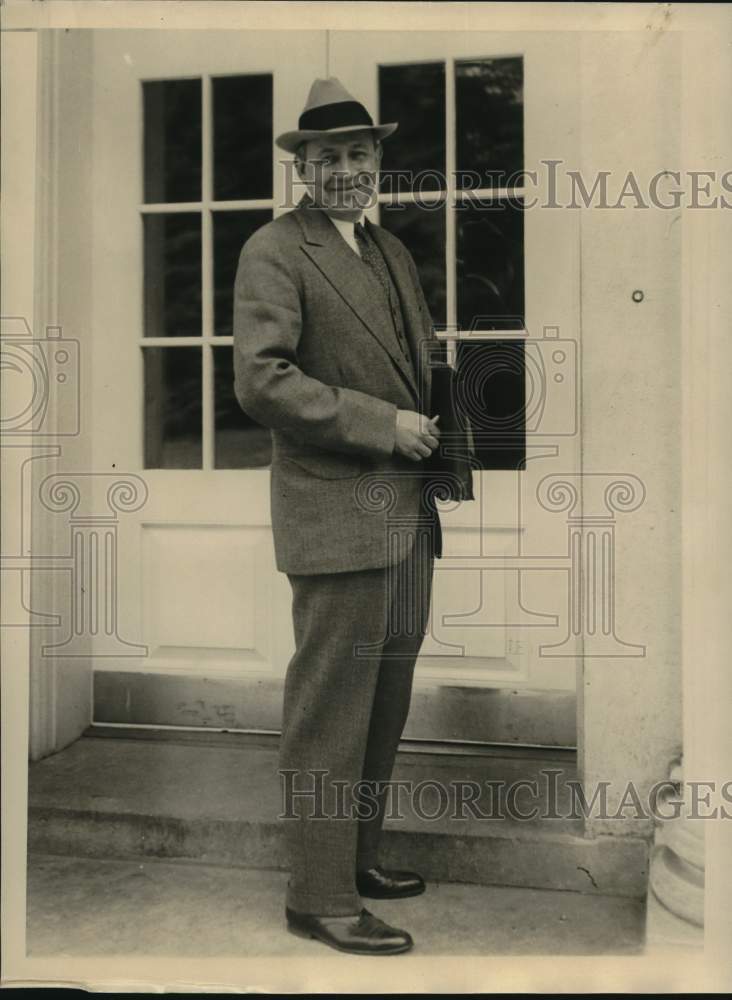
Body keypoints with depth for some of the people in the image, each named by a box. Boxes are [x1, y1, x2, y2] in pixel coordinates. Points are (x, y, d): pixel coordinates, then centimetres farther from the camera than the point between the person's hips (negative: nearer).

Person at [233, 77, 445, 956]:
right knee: (330, 708, -3)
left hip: (406, 511, 9)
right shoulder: (273, 252, -7)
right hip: (338, 513, -8)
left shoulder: (393, 251, 19)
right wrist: (383, 425, -17)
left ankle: (360, 856, 31)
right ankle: (320, 897, 9)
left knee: (385, 700, 16)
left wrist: (437, 430, 7)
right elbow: (260, 380, -17)